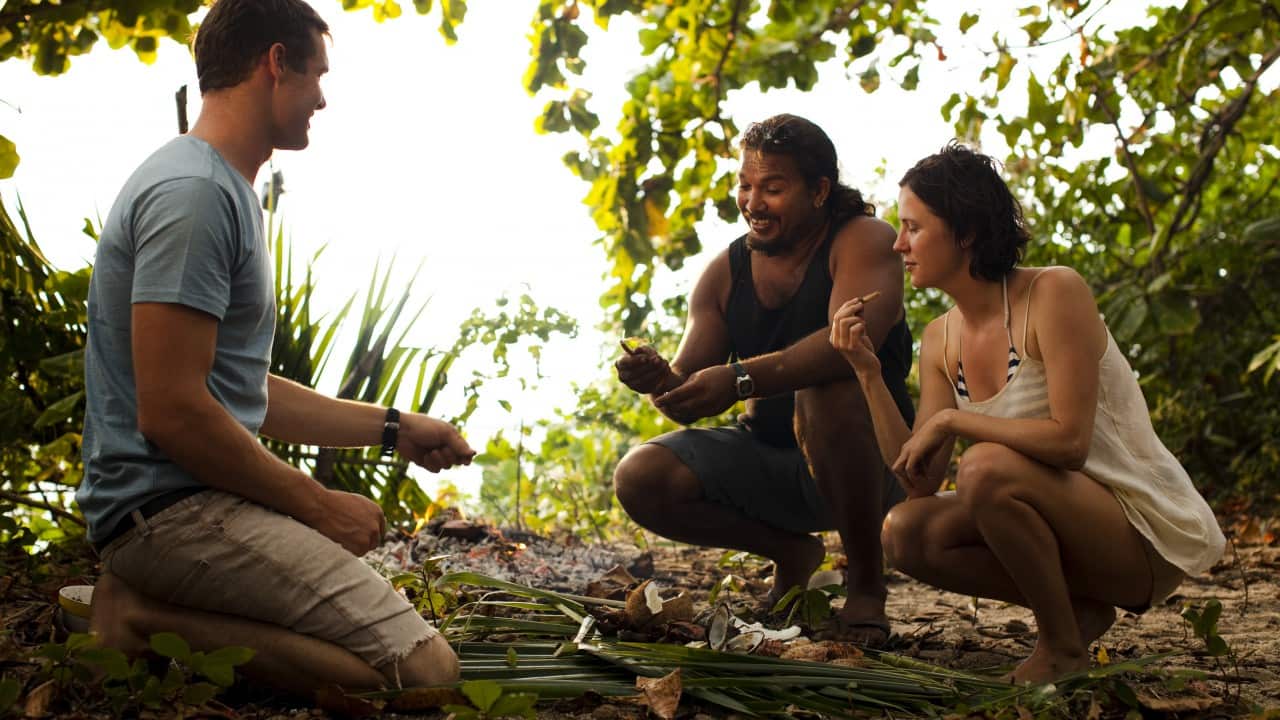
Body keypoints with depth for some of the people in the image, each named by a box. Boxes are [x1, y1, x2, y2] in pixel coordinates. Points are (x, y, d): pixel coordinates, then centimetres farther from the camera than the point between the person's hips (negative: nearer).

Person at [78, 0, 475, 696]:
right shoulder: (194, 192, -15)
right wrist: (318, 505, -12)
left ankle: (149, 608, 4)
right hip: (174, 507, -11)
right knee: (425, 670, -19)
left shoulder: (224, 191, 19)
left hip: (202, 501, 11)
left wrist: (394, 429, 21)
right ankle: (149, 620, -13)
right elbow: (171, 411, -21)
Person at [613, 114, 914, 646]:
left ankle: (867, 587, -18)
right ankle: (792, 554, 9)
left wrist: (741, 380, -45)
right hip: (767, 459, 6)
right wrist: (661, 380, -27)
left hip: (871, 462, -5)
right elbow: (691, 395, -2)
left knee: (829, 389, -38)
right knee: (640, 479, -16)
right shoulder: (724, 273, 3)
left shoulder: (865, 241, -12)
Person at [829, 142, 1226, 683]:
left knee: (987, 466, -31)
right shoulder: (940, 340, 5)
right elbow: (918, 482, -1)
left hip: (1148, 537, -7)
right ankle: (1078, 608, 3)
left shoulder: (1054, 294, -17)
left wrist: (949, 420, -19)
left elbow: (1068, 440, -26)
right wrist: (868, 373, -8)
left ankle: (1064, 646, -11)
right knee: (904, 532, -10)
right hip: (1062, 515, 7)